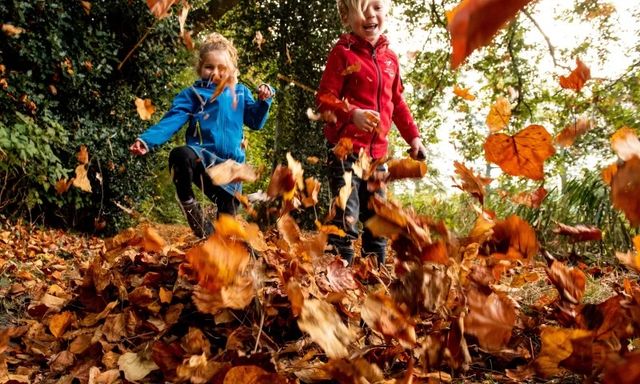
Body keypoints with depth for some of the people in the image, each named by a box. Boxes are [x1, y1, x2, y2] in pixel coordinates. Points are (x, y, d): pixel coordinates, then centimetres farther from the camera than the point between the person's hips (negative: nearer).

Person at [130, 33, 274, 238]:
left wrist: (263, 101, -3)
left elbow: (255, 121, 16)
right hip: (203, 157, -2)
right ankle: (189, 204, -14)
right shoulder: (192, 94, 4)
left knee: (228, 216, 5)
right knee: (180, 155, -36)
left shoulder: (240, 93, 13)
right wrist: (147, 140, -23)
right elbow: (171, 120, -7)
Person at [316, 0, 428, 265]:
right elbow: (324, 98, -12)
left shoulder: (390, 58, 11)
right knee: (346, 218, -10)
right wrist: (352, 114, -28)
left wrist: (413, 136, 13)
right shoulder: (342, 53, -7)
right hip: (345, 148, -6)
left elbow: (397, 102, 19)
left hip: (377, 151, 7)